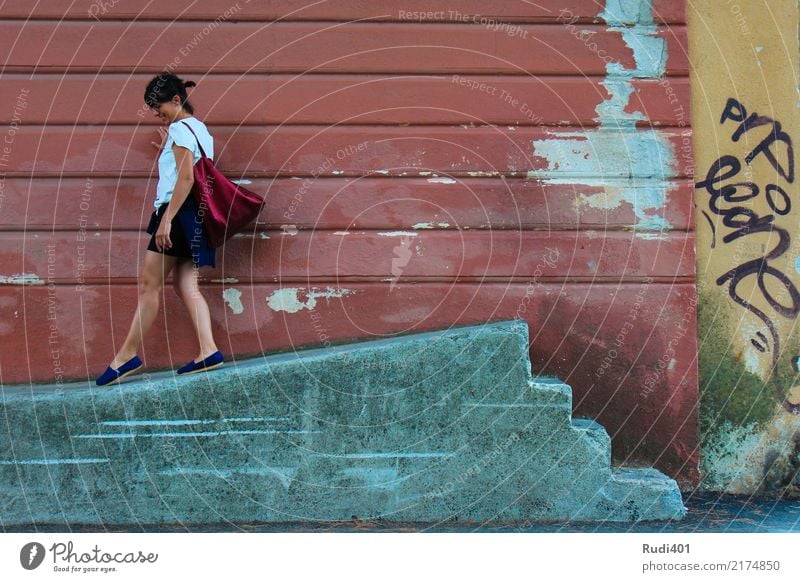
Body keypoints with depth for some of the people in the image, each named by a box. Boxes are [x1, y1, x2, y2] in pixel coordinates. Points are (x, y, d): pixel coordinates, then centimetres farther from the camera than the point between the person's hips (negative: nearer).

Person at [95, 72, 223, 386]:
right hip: (194, 216, 10)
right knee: (185, 284, 5)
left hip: (178, 211, -10)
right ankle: (208, 351, -4)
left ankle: (127, 355, 1)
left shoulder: (179, 129, -10)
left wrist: (167, 219, -22)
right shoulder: (199, 128, 19)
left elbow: (186, 177, -20)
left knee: (149, 283, -4)